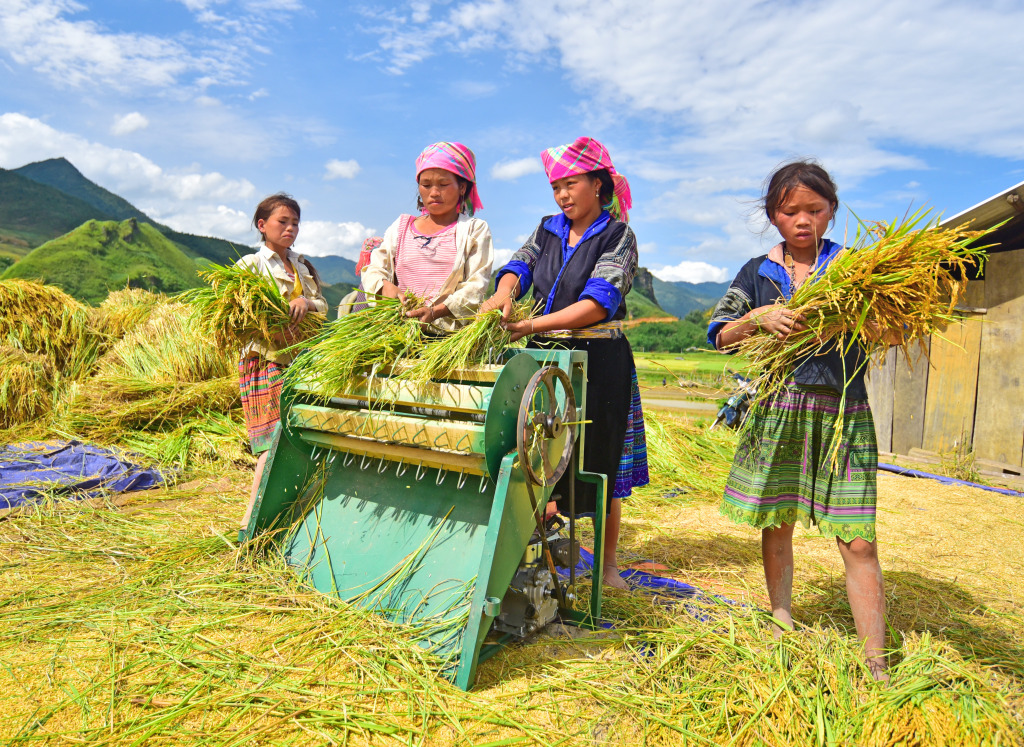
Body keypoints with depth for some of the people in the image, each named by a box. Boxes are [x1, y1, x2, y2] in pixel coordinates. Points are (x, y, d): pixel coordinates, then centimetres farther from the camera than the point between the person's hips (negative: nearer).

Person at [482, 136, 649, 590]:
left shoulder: (617, 235, -4)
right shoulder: (548, 231, 13)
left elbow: (598, 303, -16)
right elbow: (520, 264, -1)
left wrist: (531, 326, -25)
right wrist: (505, 290, -26)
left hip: (598, 360, -4)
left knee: (598, 462, 3)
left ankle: (607, 563, 19)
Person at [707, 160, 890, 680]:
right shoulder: (758, 273, 10)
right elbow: (718, 335, 4)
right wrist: (757, 317, -14)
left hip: (842, 414, -1)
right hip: (777, 412, 2)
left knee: (858, 542, -4)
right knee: (775, 526, 10)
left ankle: (876, 665, 8)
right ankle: (782, 625, 30)